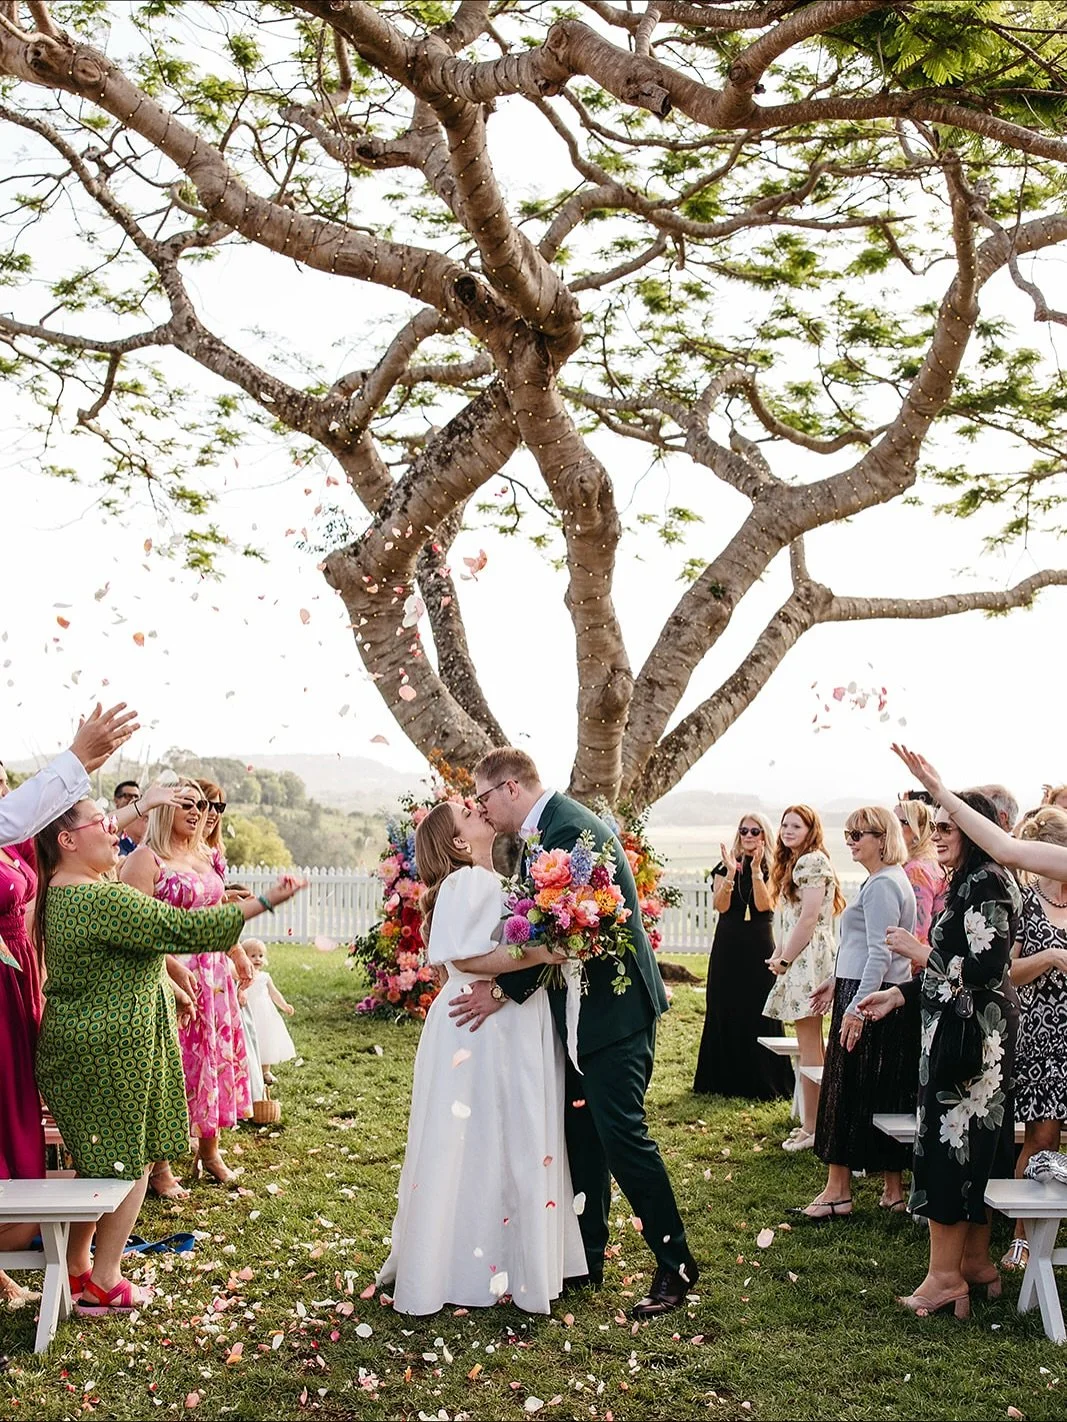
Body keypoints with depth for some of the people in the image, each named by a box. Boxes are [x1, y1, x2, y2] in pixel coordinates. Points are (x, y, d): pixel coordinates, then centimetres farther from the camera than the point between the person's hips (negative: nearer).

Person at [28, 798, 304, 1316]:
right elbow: (181, 929, -26)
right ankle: (103, 1284, 14)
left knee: (97, 1160, 20)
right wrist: (264, 902, -24)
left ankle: (76, 1268, 30)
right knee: (128, 1161, 5)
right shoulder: (101, 899, -24)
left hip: (77, 1042, 10)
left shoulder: (59, 893, 8)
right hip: (111, 1048, -10)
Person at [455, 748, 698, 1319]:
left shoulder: (569, 828, -20)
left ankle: (675, 1263, 5)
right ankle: (586, 1260, 25)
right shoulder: (551, 825, 12)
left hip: (613, 1008, -10)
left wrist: (505, 989, -18)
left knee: (621, 1132, -7)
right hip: (584, 1010, 10)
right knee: (581, 1135, 14)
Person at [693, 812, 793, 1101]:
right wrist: (731, 873, -16)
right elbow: (721, 906, -6)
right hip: (728, 947, 2)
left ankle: (761, 1082, 6)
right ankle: (725, 1079, 13)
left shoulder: (771, 869, 2)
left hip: (758, 948, -2)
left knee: (758, 1012, -1)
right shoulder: (725, 867, 7)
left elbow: (764, 905, -12)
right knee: (725, 1011, 4)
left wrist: (756, 870, -19)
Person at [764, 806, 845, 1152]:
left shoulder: (813, 861, -10)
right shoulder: (794, 863, 21)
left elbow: (809, 918, -16)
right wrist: (779, 955, 11)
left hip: (808, 958, -10)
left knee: (809, 1045, -7)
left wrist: (785, 960, -11)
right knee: (810, 1044, 11)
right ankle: (812, 1121, 15)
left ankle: (811, 1127, -3)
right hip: (799, 959, 10)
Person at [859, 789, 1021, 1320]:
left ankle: (946, 1274, 2)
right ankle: (976, 1260, 25)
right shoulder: (969, 883, 14)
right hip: (971, 1031, 10)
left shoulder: (985, 884, -17)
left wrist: (920, 951, -14)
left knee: (949, 1142, -5)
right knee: (976, 1144, 15)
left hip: (967, 1033, -10)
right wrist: (899, 994, 15)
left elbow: (985, 967, -24)